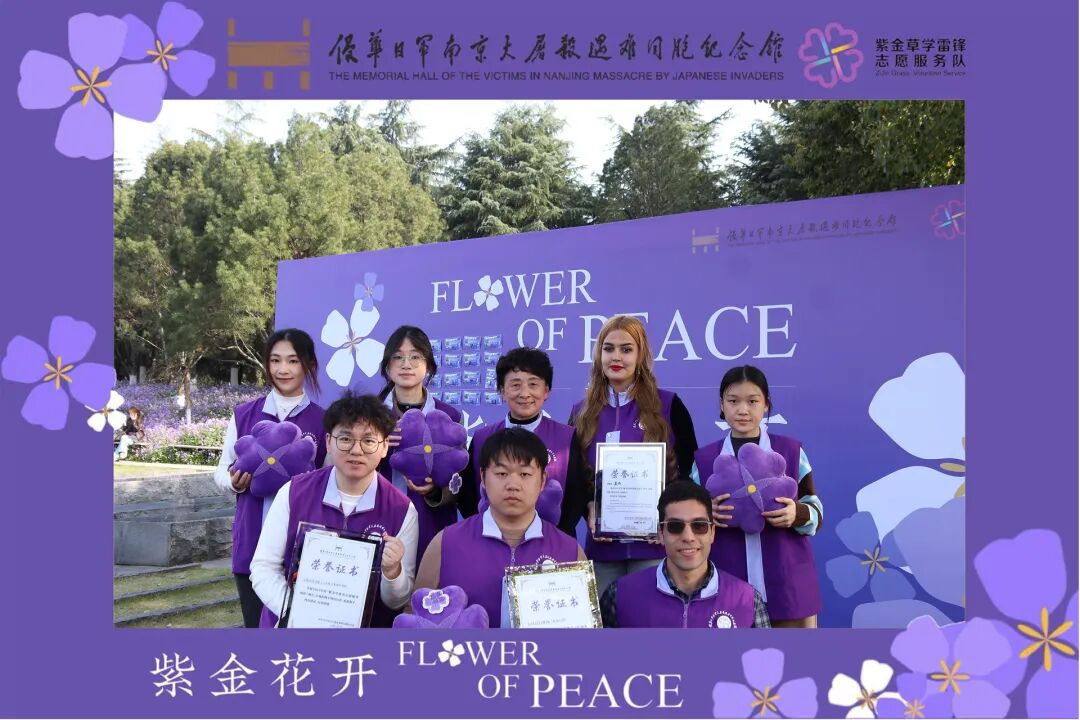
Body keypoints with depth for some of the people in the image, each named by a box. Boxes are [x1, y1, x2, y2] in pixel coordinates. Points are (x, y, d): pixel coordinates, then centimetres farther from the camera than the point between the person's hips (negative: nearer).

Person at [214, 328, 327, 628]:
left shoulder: (322, 421, 0)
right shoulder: (243, 414, 4)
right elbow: (222, 471, 11)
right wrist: (235, 483, -10)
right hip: (253, 540, 1)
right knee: (256, 623, 8)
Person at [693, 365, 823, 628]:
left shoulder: (792, 451, 3)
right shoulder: (704, 459, 5)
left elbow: (816, 514, 5)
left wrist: (798, 513, -17)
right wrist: (707, 515, -14)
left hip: (788, 587, 0)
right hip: (728, 590, 0)